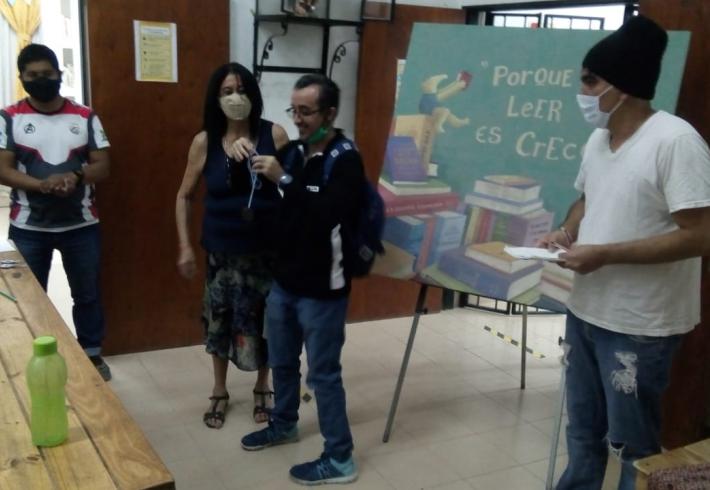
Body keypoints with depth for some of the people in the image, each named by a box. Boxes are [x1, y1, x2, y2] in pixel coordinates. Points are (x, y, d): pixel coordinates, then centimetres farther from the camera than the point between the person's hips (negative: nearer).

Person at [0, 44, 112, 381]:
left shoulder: (85, 117, 1)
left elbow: (102, 166, -1)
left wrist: (77, 176, -22)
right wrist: (42, 184, -25)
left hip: (81, 225, 1)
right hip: (28, 228, -1)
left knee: (87, 294, 13)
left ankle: (92, 354, 30)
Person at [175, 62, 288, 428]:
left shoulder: (274, 135, -7)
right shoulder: (204, 142, -4)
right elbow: (184, 196, 4)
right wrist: (185, 246, 0)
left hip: (266, 248, 0)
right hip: (222, 250, 1)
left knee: (265, 319, 10)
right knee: (219, 320, 12)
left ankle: (262, 388, 34)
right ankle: (219, 391, 34)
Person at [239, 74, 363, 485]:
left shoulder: (346, 159, -16)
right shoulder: (294, 151, 6)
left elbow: (329, 215, -31)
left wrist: (284, 180, -31)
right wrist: (255, 162, 2)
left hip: (321, 288, -7)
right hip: (284, 280, 8)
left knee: (323, 373, 2)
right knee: (282, 361, 23)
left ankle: (340, 459, 17)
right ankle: (284, 424, 46)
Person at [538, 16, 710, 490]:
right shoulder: (598, 139, 5)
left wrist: (603, 254, -23)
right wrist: (568, 231, 0)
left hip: (640, 326, -7)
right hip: (586, 310, 8)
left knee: (631, 443, 10)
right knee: (584, 428, 23)